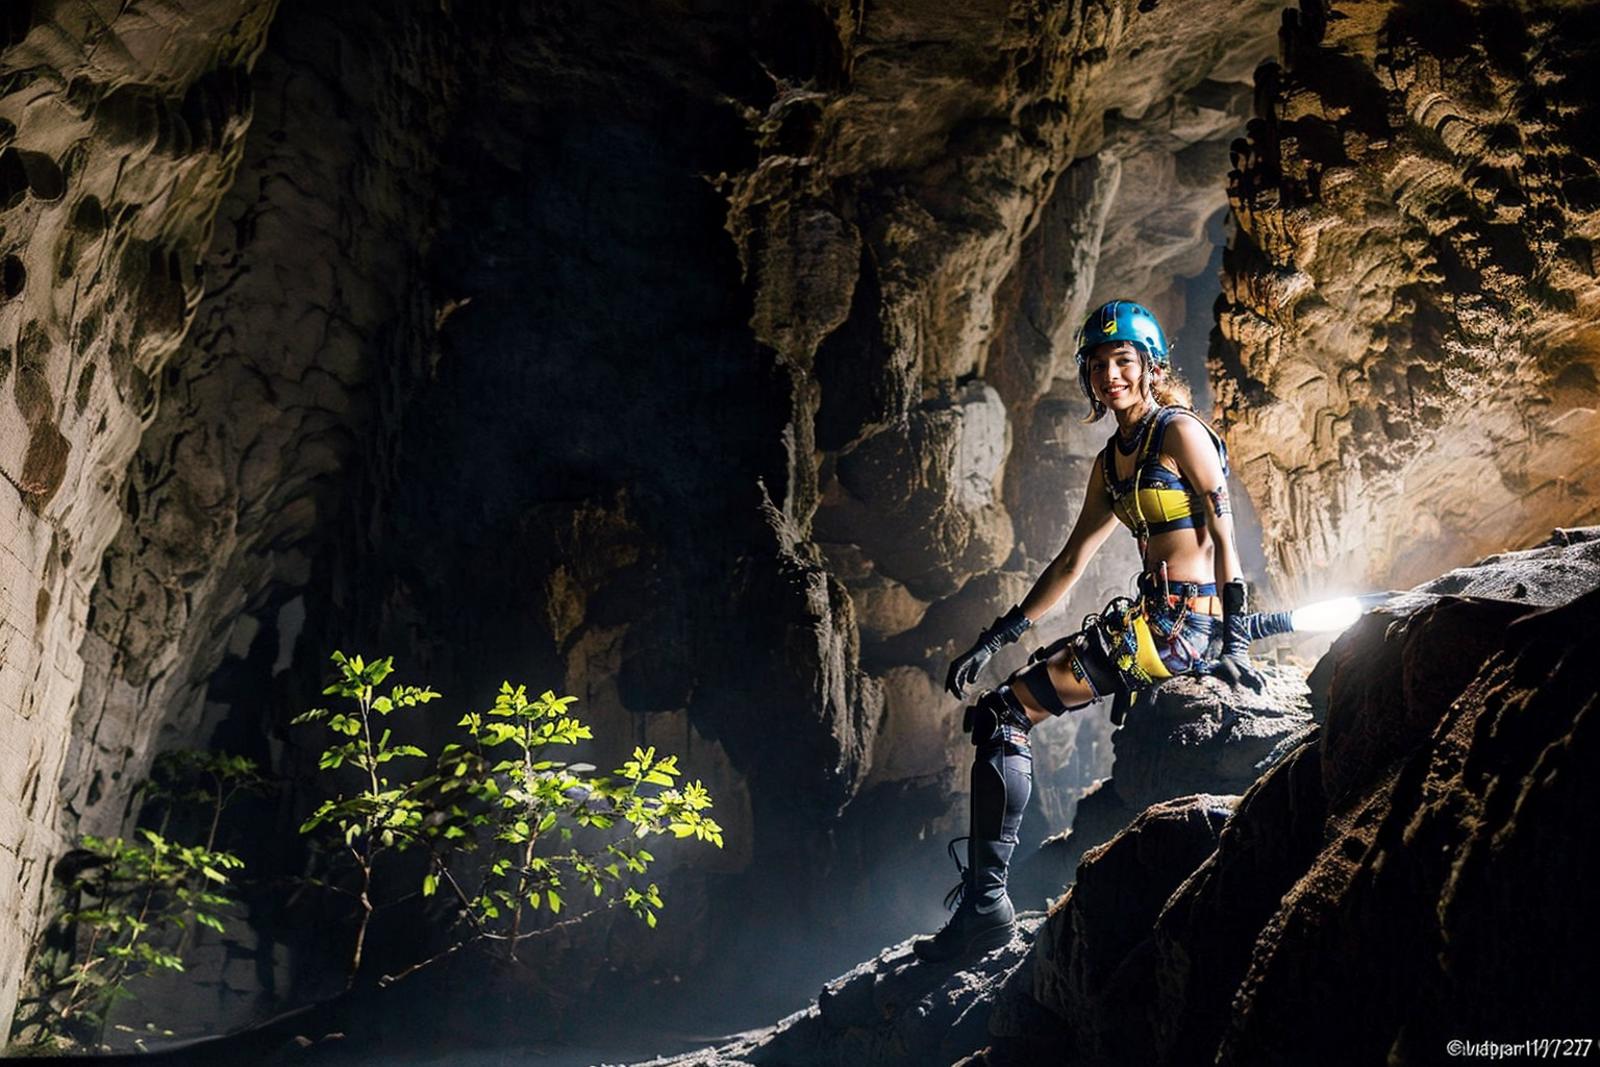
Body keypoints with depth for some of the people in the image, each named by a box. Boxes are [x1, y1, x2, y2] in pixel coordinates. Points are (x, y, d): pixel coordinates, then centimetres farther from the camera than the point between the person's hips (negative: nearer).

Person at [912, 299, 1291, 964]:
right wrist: (997, 637, 14)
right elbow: (1071, 563, 18)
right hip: (1153, 617, 9)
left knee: (1001, 716, -15)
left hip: (1186, 622, -9)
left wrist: (1233, 643, -17)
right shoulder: (1110, 461, 16)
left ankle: (986, 901, -11)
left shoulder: (1180, 431, -6)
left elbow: (1224, 537, -10)